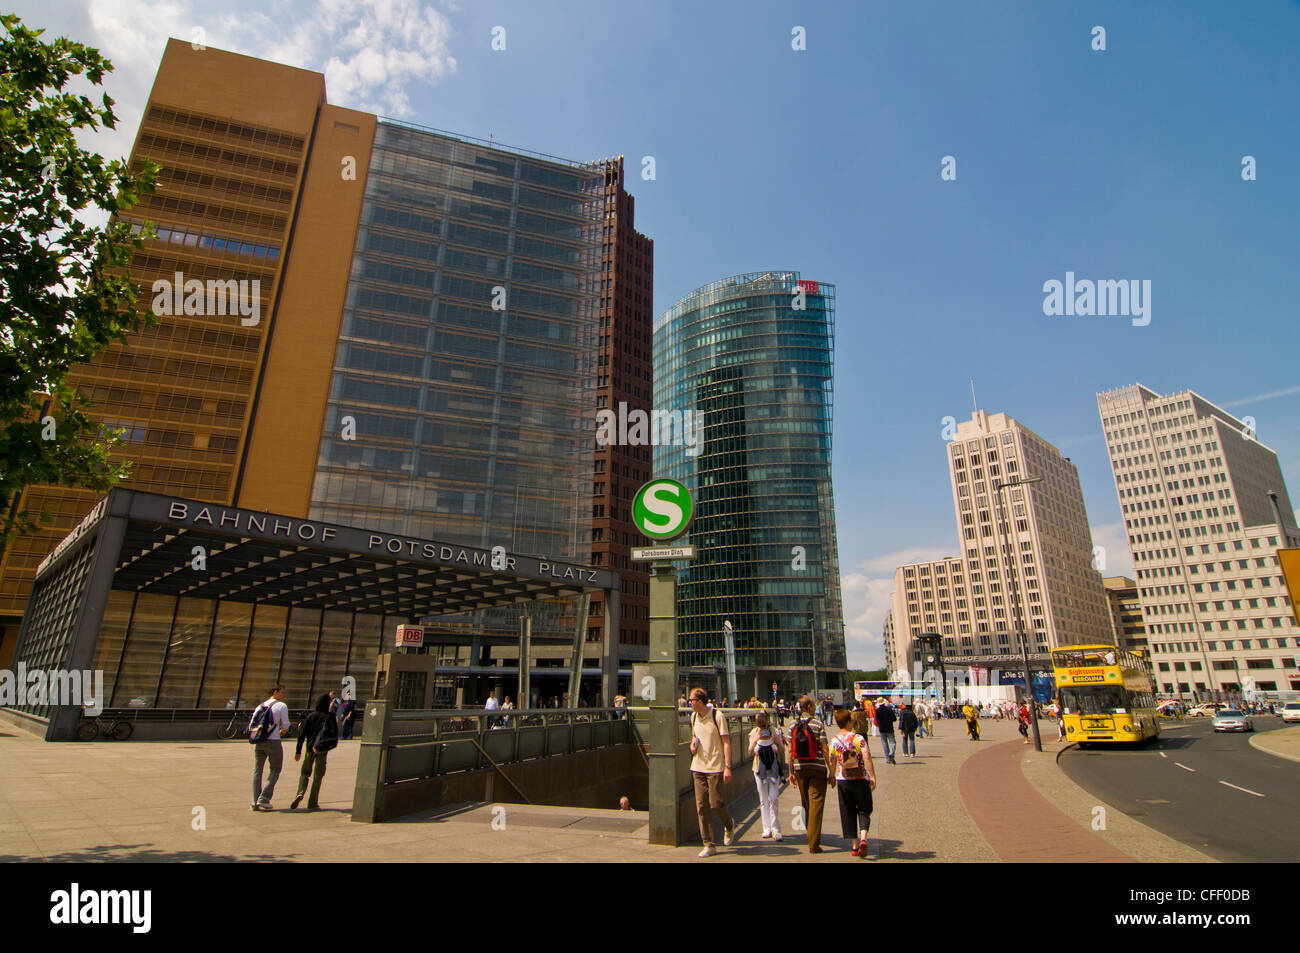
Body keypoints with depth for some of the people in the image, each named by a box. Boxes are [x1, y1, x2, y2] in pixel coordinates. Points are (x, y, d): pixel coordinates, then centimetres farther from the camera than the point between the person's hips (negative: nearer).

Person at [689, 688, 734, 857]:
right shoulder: (693, 716, 8)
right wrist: (693, 743, 4)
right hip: (698, 767, 6)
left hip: (715, 767, -6)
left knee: (715, 803, -4)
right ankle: (709, 845, 10)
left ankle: (729, 825, 29)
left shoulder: (717, 716, -12)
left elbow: (726, 742, -12)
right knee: (701, 806, 2)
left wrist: (728, 767, -17)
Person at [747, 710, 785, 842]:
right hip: (760, 770, 2)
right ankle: (767, 829, 17)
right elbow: (750, 752, -13)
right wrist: (755, 741, -30)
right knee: (763, 800, 7)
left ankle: (775, 830, 0)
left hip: (774, 770, -2)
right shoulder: (754, 734, -4)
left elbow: (783, 751, -6)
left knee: (773, 799, -8)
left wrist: (777, 741, -24)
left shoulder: (775, 733, -7)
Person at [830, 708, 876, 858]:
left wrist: (833, 778, 20)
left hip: (843, 781, 2)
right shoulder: (858, 738, -9)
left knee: (848, 814, 12)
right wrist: (872, 776, -14)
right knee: (864, 811, 11)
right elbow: (867, 758, -18)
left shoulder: (834, 741, -1)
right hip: (861, 779, -2)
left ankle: (855, 846, 15)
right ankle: (863, 839, -10)